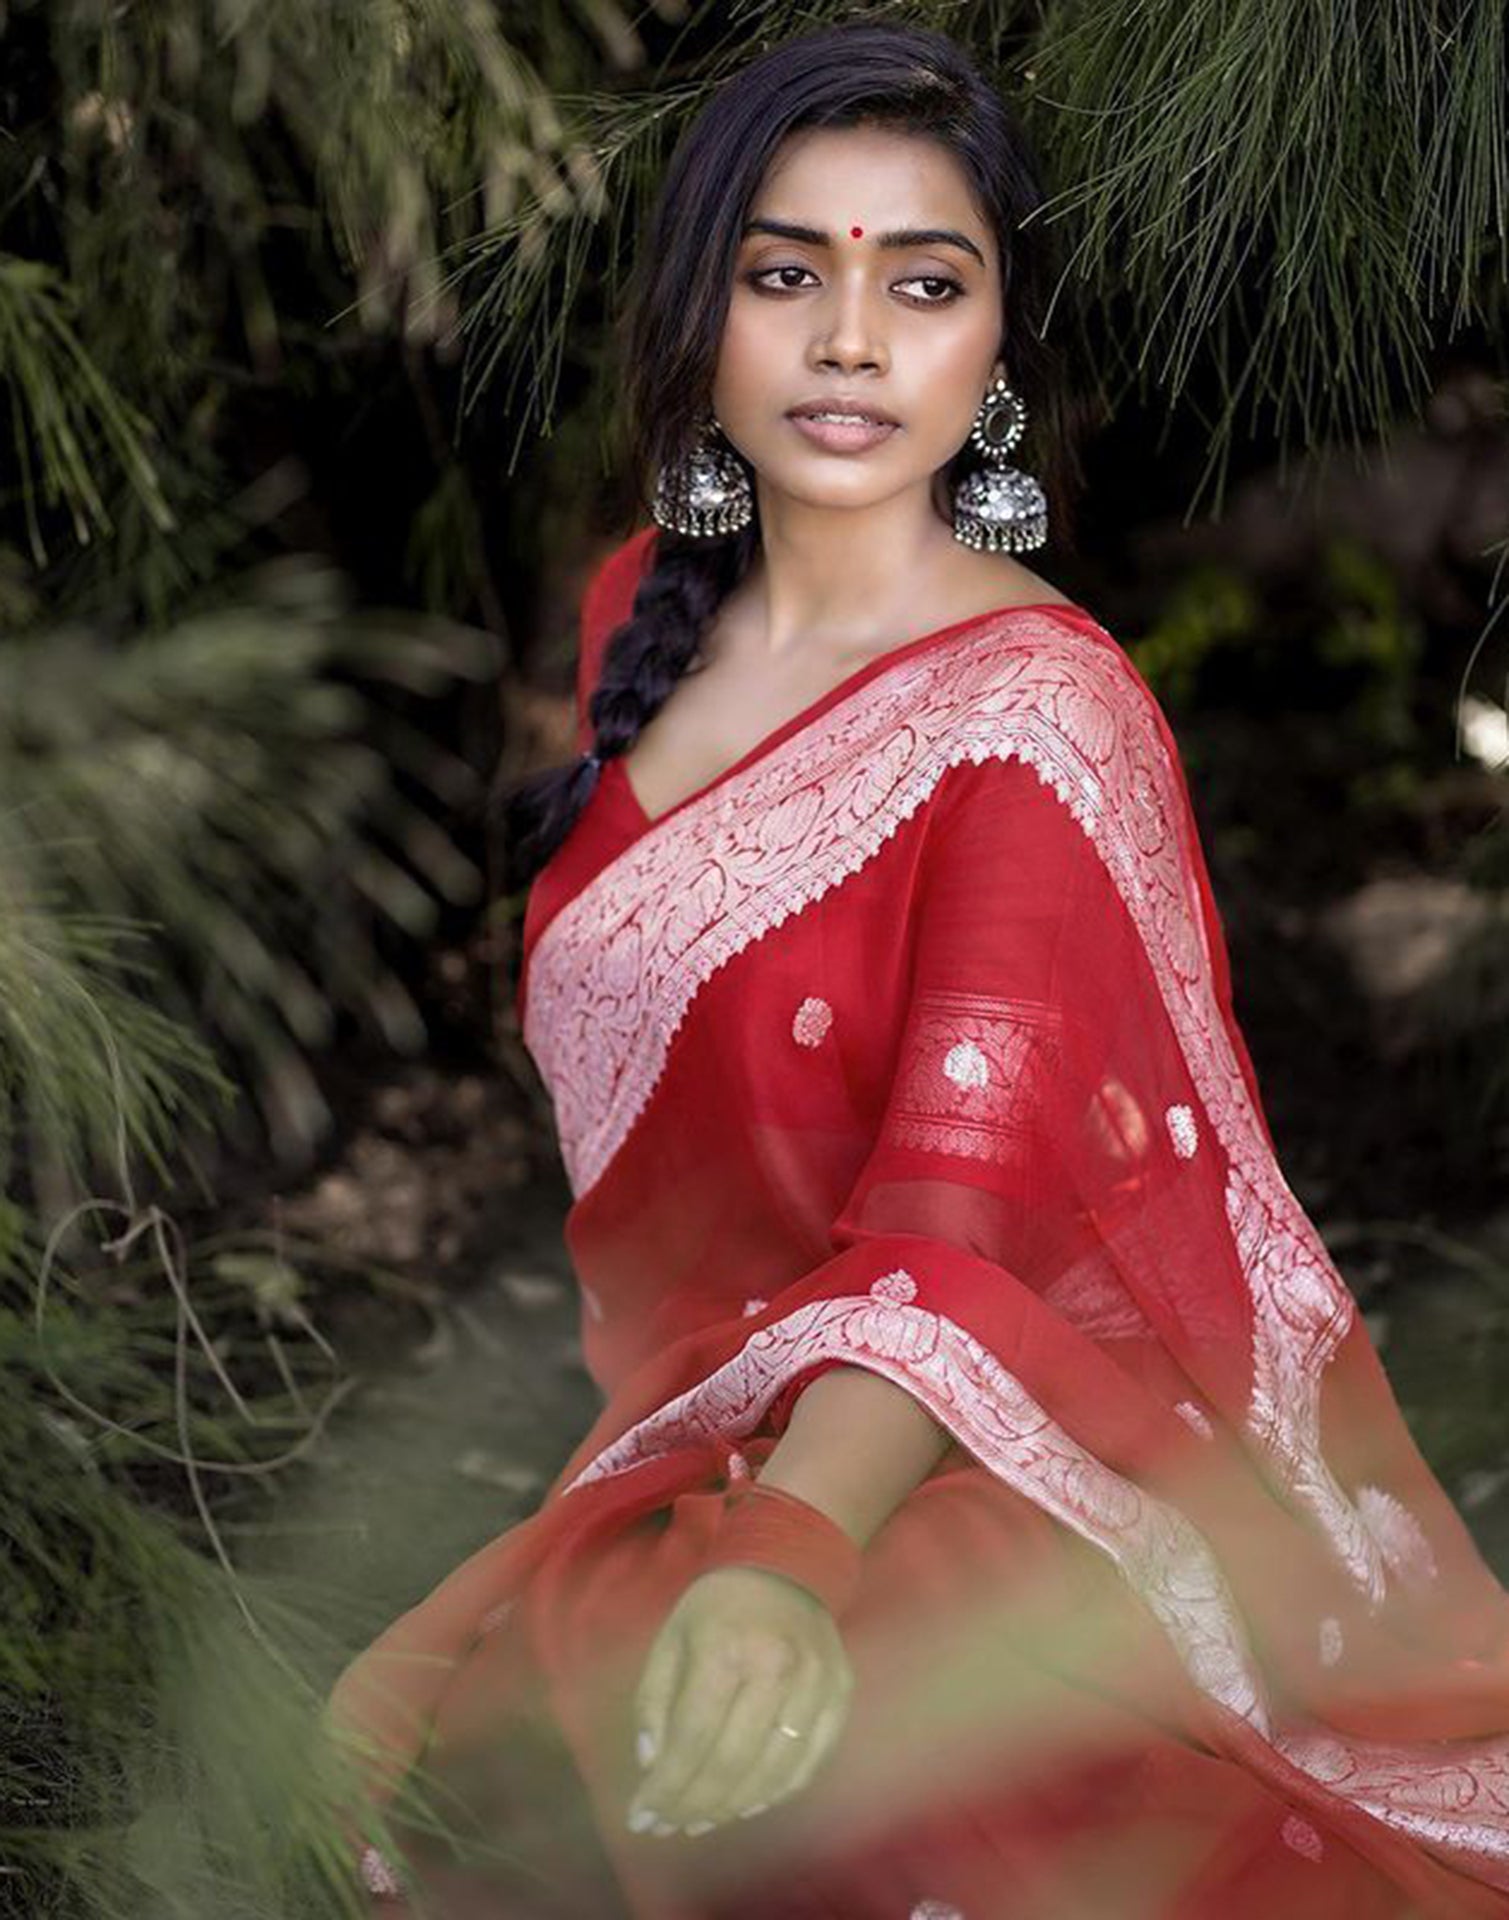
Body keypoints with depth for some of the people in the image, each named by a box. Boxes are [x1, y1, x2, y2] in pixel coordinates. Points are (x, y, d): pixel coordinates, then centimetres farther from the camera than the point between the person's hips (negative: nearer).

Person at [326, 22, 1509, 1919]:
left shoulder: (1036, 707, -17)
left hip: (968, 1464, -6)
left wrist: (793, 1552, -45)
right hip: (696, 1420, 6)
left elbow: (966, 1204, -29)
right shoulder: (642, 610, 5)